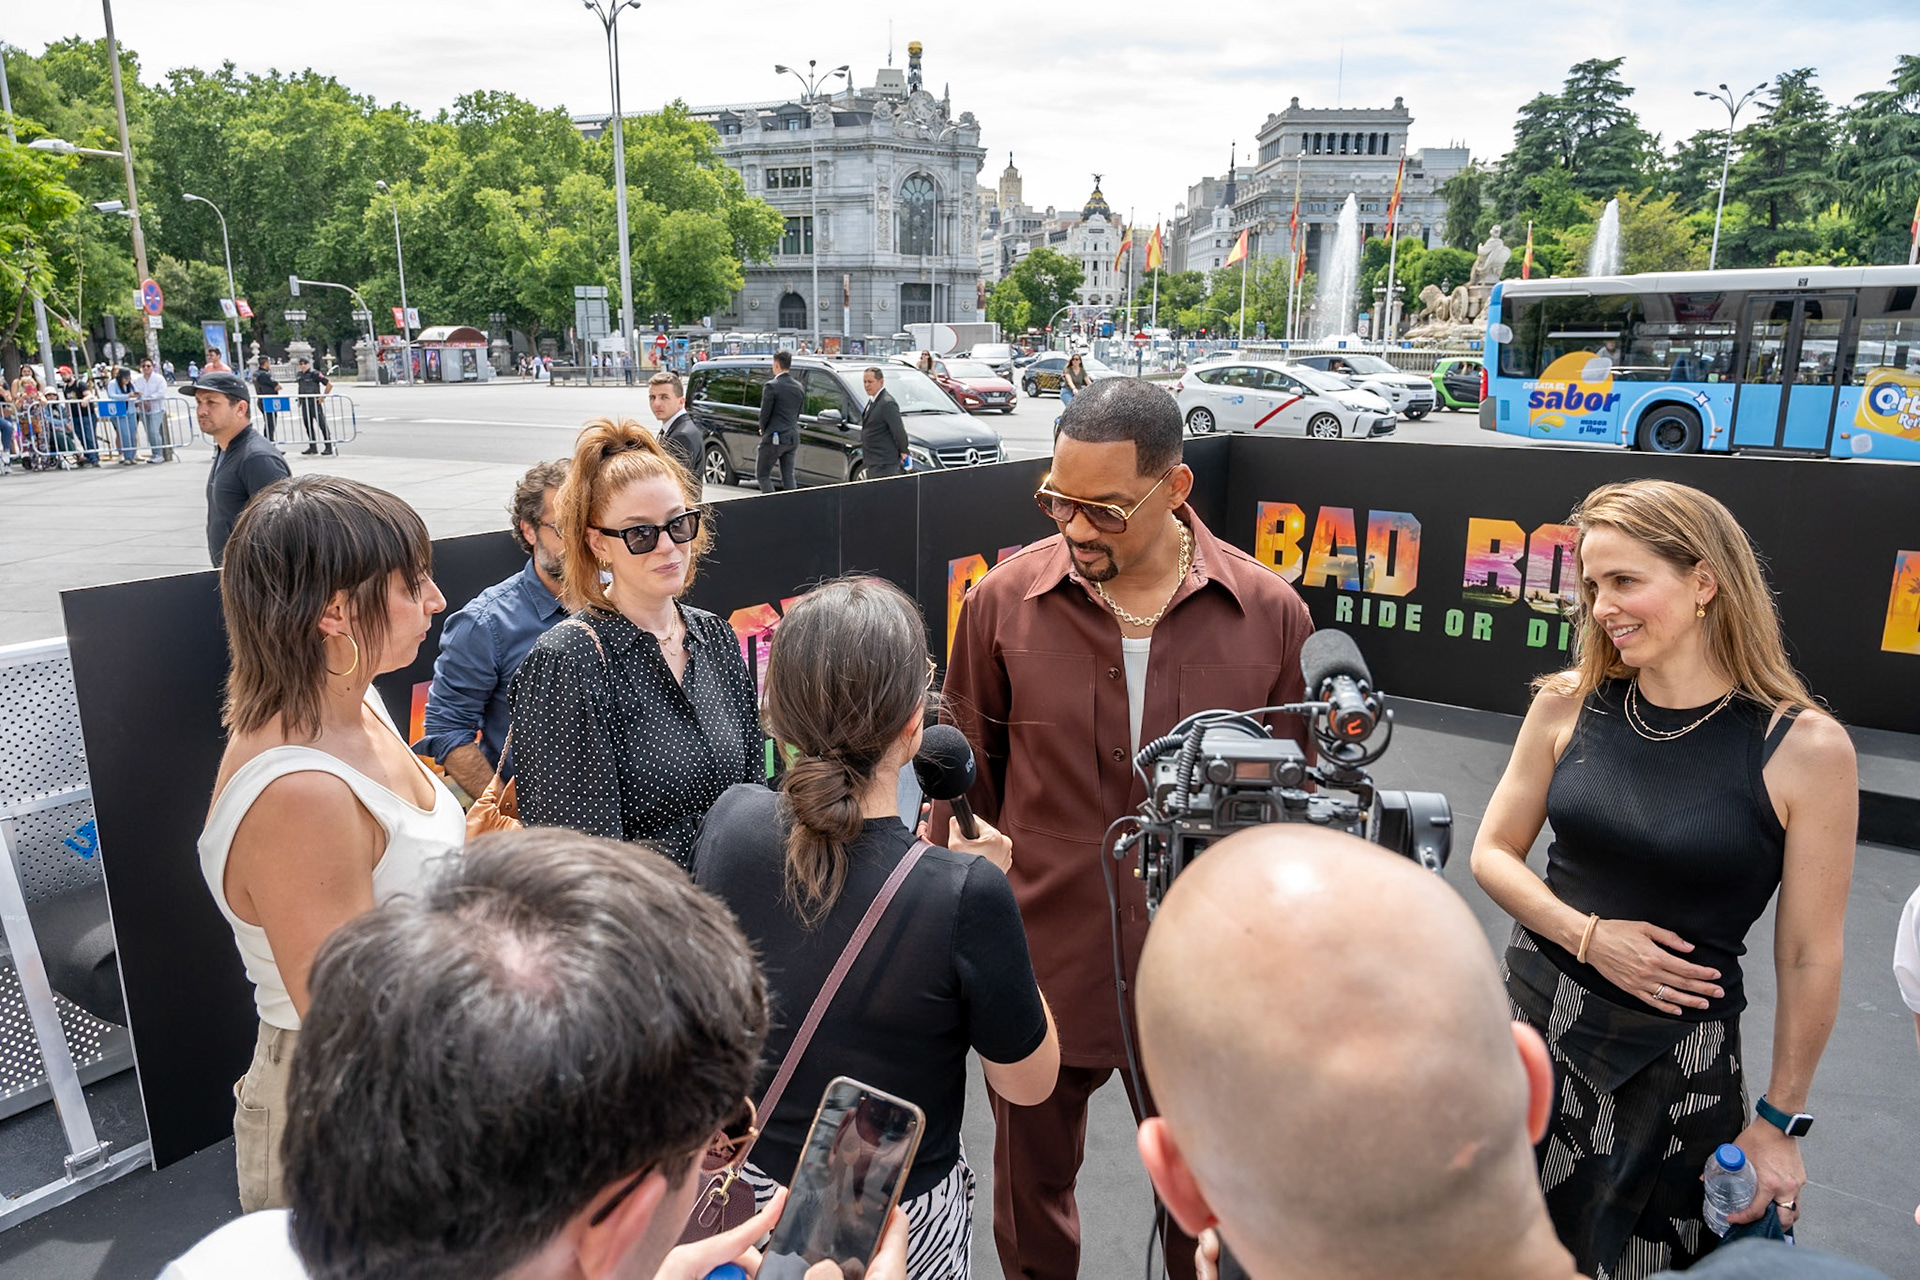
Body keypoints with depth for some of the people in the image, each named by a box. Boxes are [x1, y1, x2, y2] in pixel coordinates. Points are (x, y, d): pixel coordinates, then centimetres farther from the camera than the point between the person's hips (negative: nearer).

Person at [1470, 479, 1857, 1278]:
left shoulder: (1806, 750, -13)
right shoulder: (1570, 705, -5)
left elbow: (1809, 957, -7)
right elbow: (1493, 854, 3)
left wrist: (1779, 1120, 0)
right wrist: (1588, 936, -13)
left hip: (1678, 1061, -2)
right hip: (1534, 1018, 3)